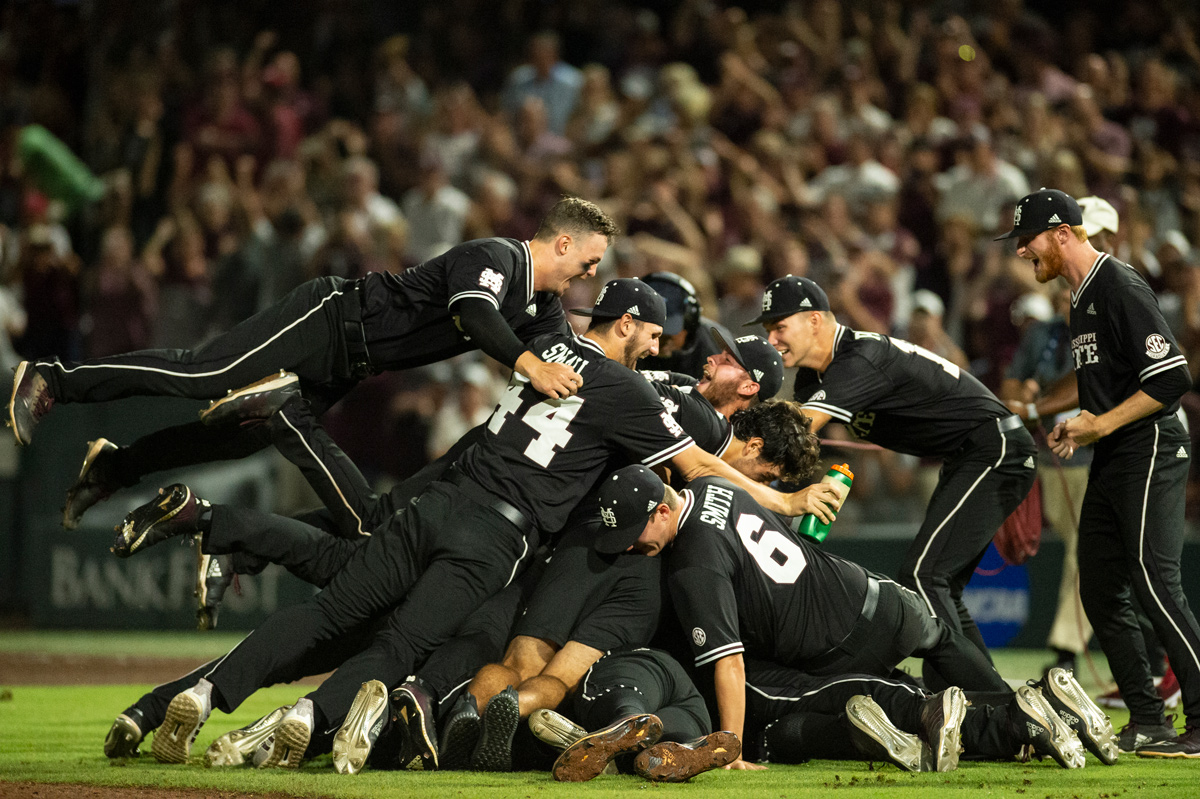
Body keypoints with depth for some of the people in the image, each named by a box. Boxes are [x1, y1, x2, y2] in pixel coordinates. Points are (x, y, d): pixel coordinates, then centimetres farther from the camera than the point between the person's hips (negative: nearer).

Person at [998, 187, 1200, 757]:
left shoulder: (1119, 288, -13)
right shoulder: (1082, 298, 18)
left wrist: (1101, 424, -16)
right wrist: (1080, 426, 12)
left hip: (1149, 453, -11)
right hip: (1110, 463, 11)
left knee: (1154, 583, -17)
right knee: (1100, 592, 7)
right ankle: (1148, 724, 11)